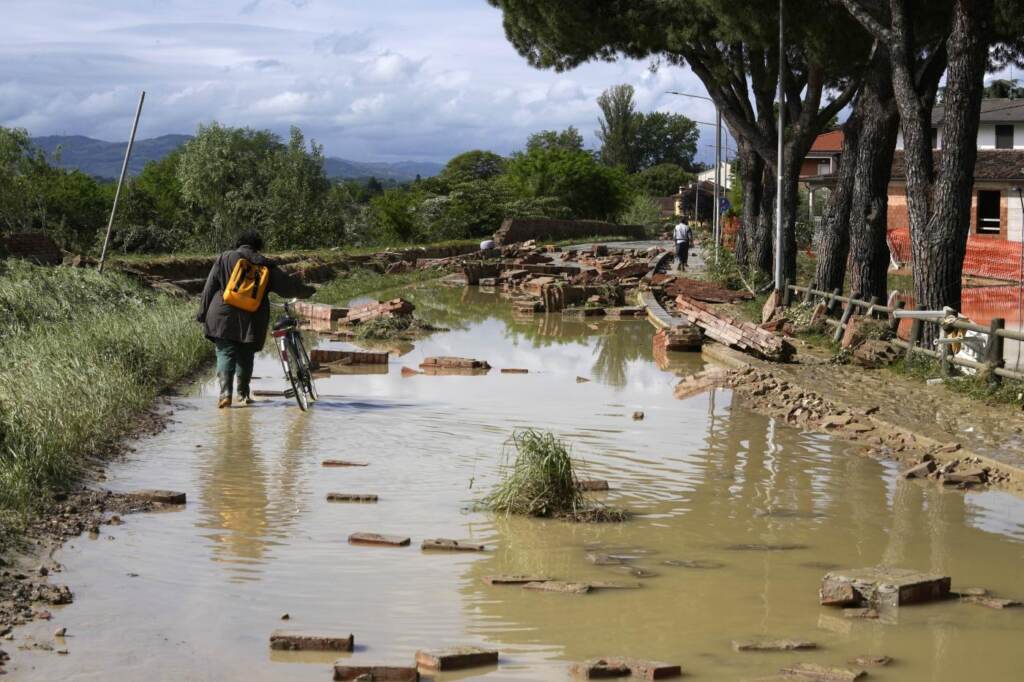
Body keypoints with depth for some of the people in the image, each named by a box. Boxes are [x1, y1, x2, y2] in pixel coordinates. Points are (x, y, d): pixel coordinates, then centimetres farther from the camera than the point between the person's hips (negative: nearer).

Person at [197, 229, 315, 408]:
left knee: (225, 354, -2)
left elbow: (210, 288, 2)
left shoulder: (224, 259, 3)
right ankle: (243, 394, 20)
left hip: (224, 318, -1)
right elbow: (287, 285, 10)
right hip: (252, 322, 1)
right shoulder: (264, 265, 6)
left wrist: (203, 313, 6)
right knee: (246, 356, 15)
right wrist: (307, 291, 27)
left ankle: (225, 393, -18)